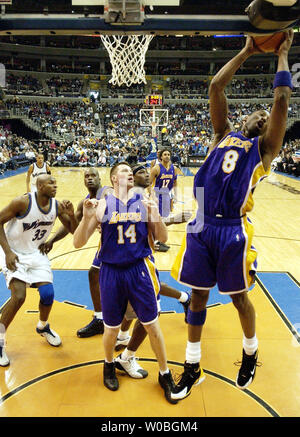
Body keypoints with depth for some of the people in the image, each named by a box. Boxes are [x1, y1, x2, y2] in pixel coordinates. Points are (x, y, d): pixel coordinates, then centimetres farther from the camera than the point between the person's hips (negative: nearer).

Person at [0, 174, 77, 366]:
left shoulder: (57, 206, -8)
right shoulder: (23, 202, -22)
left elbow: (74, 231, -2)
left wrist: (71, 215, -23)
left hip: (36, 253, 5)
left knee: (48, 294, -4)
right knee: (19, 297, -18)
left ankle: (43, 327, 29)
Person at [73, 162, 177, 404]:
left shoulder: (144, 202, 1)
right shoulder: (103, 205, -3)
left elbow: (162, 238, 2)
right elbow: (78, 243, -6)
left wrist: (156, 217, -16)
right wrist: (87, 217, -23)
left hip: (140, 269, 1)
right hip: (111, 272, 0)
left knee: (152, 325, 7)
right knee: (112, 329, 13)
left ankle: (165, 374, 29)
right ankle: (109, 365, 44)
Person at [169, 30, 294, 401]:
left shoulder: (265, 148, 8)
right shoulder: (224, 134, 17)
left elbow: (282, 99, -1)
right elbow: (215, 86, 14)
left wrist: (282, 55, 12)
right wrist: (247, 51, 19)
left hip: (233, 230, -3)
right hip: (202, 226, 4)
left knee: (239, 298, 11)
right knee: (198, 295, 11)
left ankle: (250, 354, 41)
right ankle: (192, 367, 28)